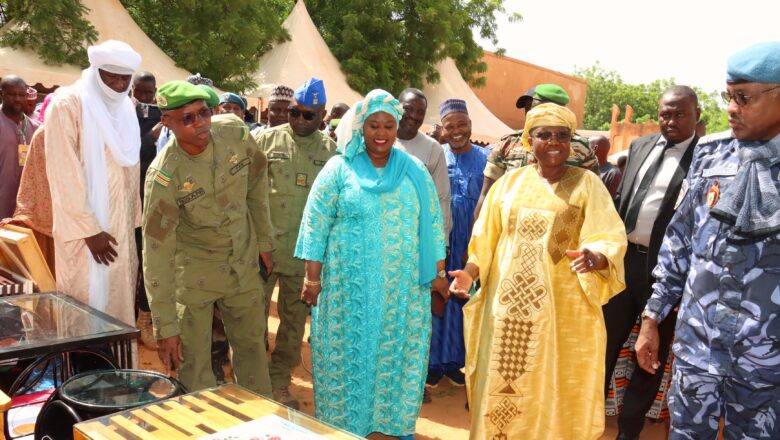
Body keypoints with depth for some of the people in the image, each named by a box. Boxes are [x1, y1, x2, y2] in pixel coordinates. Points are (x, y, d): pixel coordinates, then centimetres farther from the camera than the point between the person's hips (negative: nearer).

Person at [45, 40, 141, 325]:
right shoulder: (68, 103, -10)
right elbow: (63, 174, -14)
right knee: (87, 304, 0)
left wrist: (133, 220, 8)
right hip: (85, 227, -6)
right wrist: (89, 228, -16)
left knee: (119, 299, 10)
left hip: (120, 227, 6)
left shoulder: (125, 107, 11)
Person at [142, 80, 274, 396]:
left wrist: (264, 238, 7)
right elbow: (156, 251, -22)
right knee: (193, 362, 3)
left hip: (244, 261, 4)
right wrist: (165, 327, -20)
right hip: (194, 271, -4)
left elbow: (257, 181, 2)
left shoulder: (234, 131, -17)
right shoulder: (164, 175, -26)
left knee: (251, 346, 19)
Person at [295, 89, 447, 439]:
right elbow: (316, 225, -4)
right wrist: (312, 277, -7)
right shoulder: (339, 168, -3)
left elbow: (432, 223, 7)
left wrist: (438, 272, 3)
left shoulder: (414, 171, 4)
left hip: (403, 286, 2)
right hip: (349, 285, -2)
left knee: (399, 352, 10)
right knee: (348, 354, 7)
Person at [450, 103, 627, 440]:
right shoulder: (511, 181, 7)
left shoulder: (587, 184, 0)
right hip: (508, 306, 2)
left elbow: (611, 239, -9)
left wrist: (594, 257, -30)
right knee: (503, 387, 10)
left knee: (554, 391, 6)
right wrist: (470, 273, -6)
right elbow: (486, 238, 9)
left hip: (563, 311, -2)